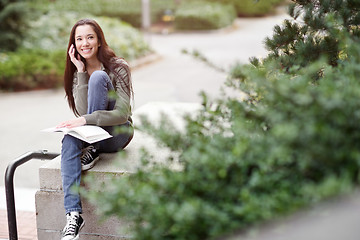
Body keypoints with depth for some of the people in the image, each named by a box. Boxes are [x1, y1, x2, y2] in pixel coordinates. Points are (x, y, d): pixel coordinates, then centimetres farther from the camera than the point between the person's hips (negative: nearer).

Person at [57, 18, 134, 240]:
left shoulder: (118, 68, -10)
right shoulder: (76, 72, 3)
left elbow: (122, 114, -19)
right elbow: (83, 112, -12)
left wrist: (85, 120, -33)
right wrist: (81, 72, -16)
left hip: (117, 133, -4)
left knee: (98, 77, -23)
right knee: (70, 140, -34)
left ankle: (93, 150, -18)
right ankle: (74, 214, -40)